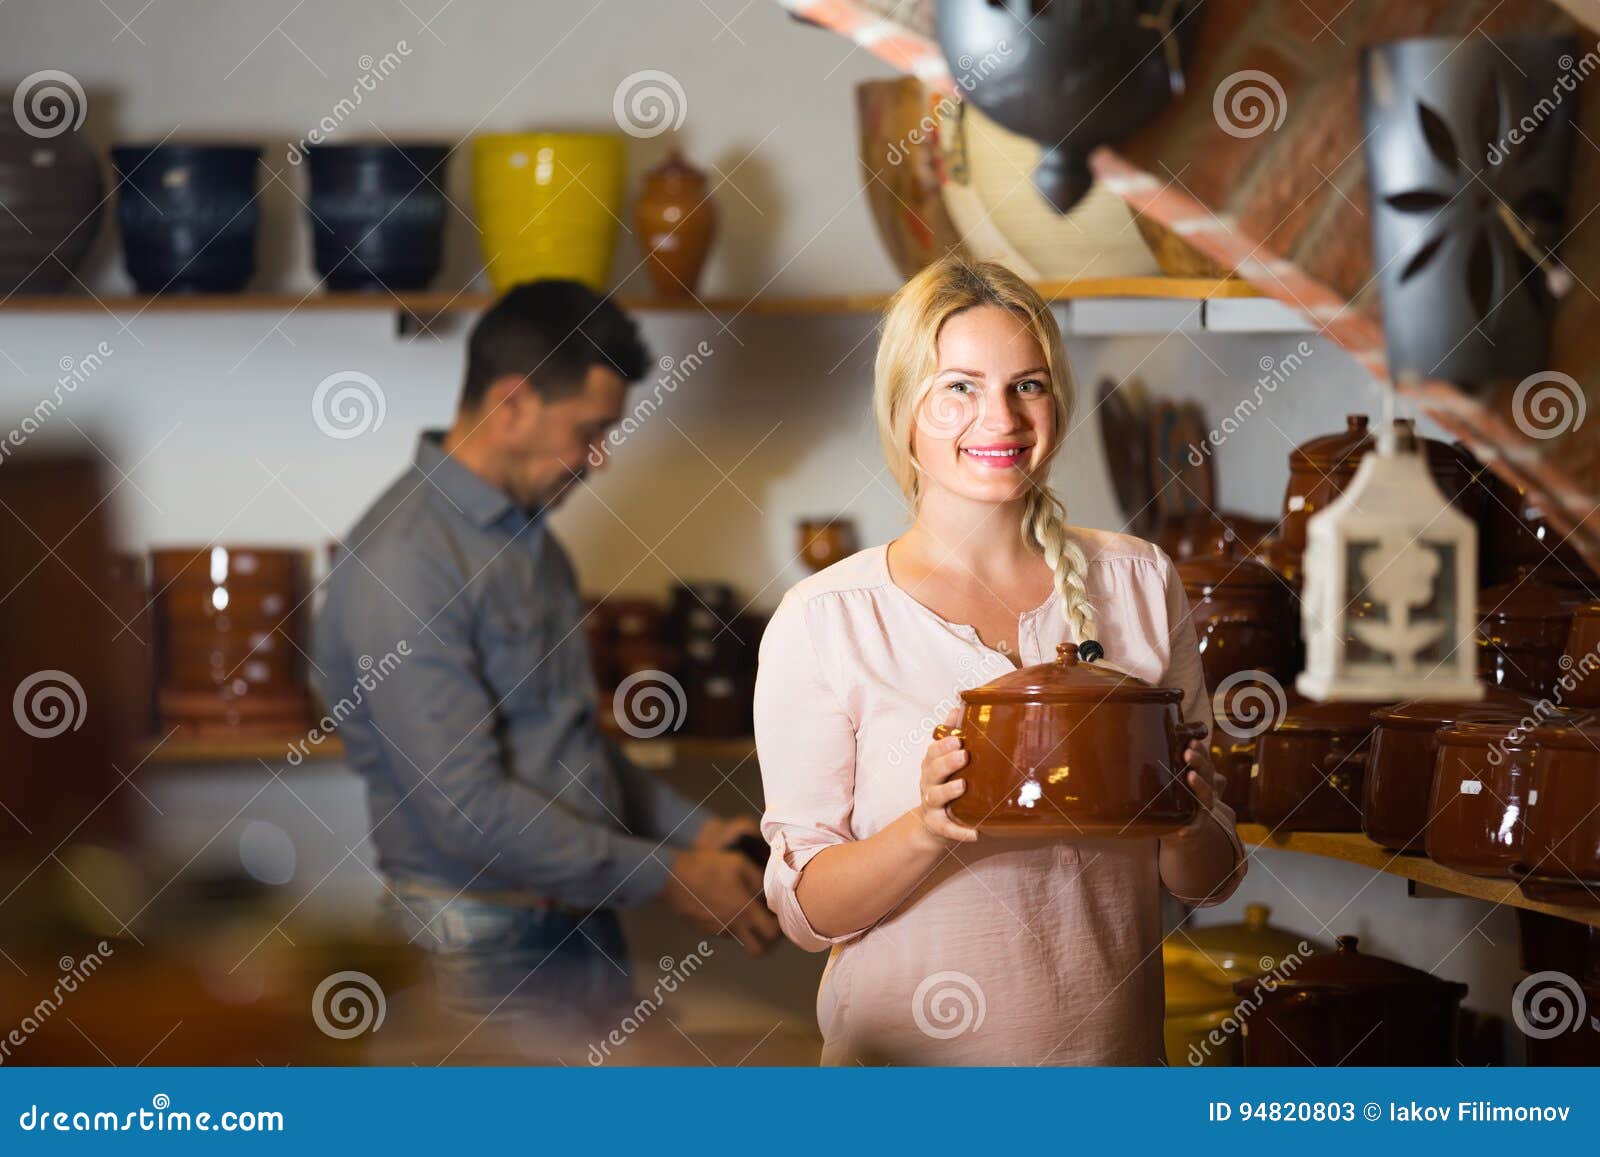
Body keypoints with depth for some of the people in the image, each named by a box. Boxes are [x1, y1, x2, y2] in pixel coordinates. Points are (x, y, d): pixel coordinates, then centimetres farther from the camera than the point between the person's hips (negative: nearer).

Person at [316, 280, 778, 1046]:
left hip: (581, 924, 9)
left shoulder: (528, 540, 13)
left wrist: (694, 831, 8)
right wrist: (663, 877, -16)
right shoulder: (402, 564, -19)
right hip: (491, 950, -9)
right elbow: (465, 809, -22)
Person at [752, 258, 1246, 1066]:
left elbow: (1206, 882, 4)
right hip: (909, 1056, -3)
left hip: (1111, 1046, 3)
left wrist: (1185, 822, -17)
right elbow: (807, 908, -10)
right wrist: (928, 829, -27)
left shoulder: (1140, 583, -1)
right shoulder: (822, 620, -11)